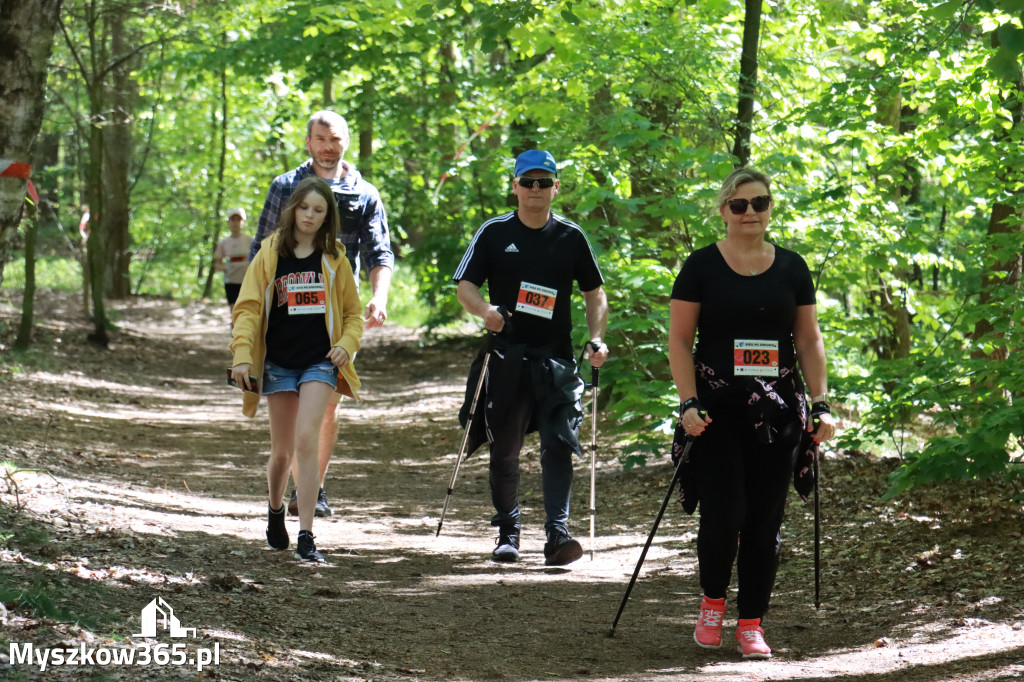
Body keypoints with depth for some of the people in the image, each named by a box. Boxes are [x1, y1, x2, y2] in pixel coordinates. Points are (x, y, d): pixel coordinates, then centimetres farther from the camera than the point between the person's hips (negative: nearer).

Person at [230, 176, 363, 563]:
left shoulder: (334, 259, 7)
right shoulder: (270, 254, 4)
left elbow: (353, 313, 14)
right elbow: (248, 308, 1)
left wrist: (346, 345, -5)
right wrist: (242, 356, -11)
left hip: (320, 361, -1)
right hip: (279, 362, 1)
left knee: (306, 440, -18)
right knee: (282, 450, 7)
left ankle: (306, 537, -18)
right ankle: (275, 509, 39)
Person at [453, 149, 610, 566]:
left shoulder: (571, 238, 8)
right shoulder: (494, 233, 5)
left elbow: (595, 294, 14)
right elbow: (465, 286, 4)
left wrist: (596, 339, -1)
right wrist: (484, 310, -17)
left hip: (556, 359, 0)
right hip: (506, 355, 0)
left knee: (558, 445, -13)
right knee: (504, 449, 7)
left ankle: (557, 534, -18)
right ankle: (507, 531, 21)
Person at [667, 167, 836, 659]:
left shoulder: (791, 269, 8)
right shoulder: (702, 266, 0)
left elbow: (809, 342, 12)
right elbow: (679, 341, -1)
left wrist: (821, 404, 2)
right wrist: (689, 403, -11)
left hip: (777, 410, 3)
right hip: (717, 410, -3)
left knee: (764, 522, 2)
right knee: (724, 515, -11)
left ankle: (751, 623, 13)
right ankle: (712, 603, 15)